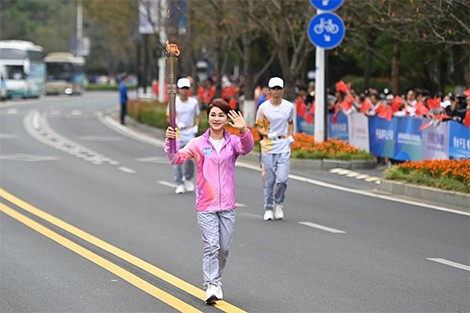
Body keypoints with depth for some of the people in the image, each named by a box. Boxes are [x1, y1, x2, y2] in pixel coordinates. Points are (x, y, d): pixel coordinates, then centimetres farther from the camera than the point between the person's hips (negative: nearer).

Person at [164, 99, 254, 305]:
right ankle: (211, 287, -11)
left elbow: (246, 148, -20)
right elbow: (177, 158, -10)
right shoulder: (198, 144, 0)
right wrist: (170, 141, -31)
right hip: (206, 205, -2)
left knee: (224, 248, 11)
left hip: (227, 205, 2)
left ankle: (216, 280, 32)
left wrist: (244, 130, -42)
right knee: (211, 246, -12)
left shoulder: (233, 142, 2)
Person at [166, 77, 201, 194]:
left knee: (189, 157, -9)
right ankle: (179, 184, 9)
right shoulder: (173, 102, -3)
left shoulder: (194, 102, 1)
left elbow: (198, 116, 15)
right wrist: (177, 124, -16)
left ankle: (188, 179, 18)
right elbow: (169, 118, 2)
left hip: (189, 132, 0)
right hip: (177, 132, 0)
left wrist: (196, 126, -1)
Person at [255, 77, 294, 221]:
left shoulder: (289, 106, 4)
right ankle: (268, 209, 17)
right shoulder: (263, 107, -3)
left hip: (284, 147, 1)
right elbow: (259, 127, 4)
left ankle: (278, 204, 15)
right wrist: (268, 134, -14)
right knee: (268, 181, 3)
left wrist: (290, 136, 6)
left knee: (282, 179, -10)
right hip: (268, 147, -1)